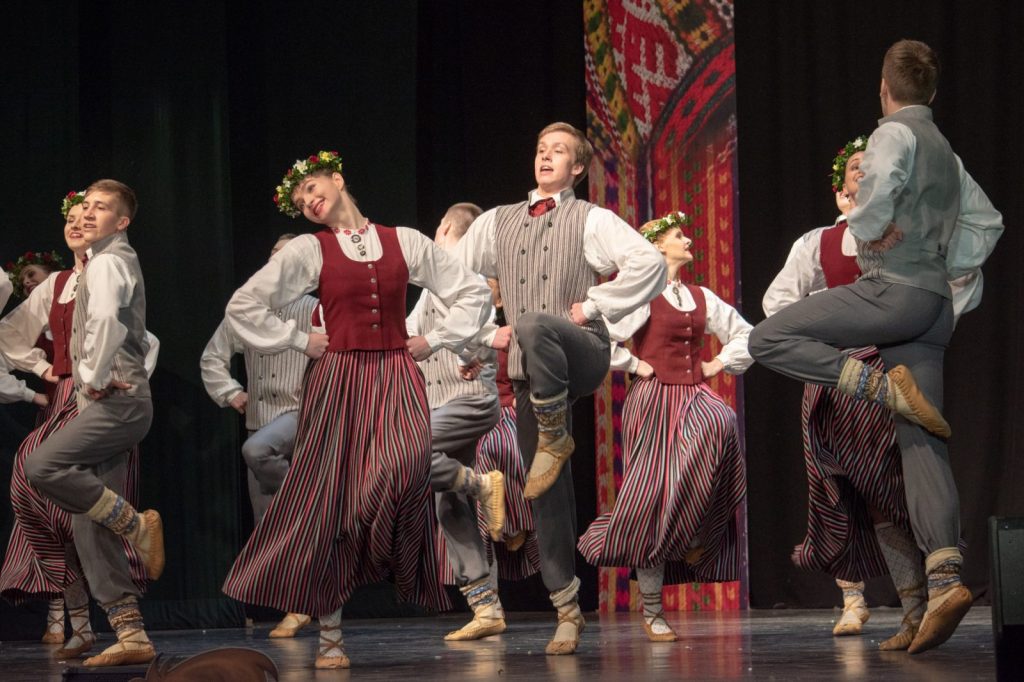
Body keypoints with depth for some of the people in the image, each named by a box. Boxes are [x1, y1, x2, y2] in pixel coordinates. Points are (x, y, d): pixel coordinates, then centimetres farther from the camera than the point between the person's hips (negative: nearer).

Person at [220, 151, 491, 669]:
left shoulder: (404, 242, 10)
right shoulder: (308, 251, 6)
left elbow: (473, 293, 17)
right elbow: (243, 307, 3)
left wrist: (436, 340, 8)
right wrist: (299, 341, 2)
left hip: (397, 378, 0)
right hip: (337, 379, 0)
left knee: (405, 469, -29)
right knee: (329, 496, -2)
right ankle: (330, 635, 5)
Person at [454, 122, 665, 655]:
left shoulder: (591, 220, 4)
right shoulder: (497, 222, 16)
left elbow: (649, 263, -9)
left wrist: (595, 306, -10)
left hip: (581, 351, -4)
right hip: (528, 370, 4)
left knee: (534, 325, -39)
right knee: (547, 492, 2)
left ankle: (556, 438, -22)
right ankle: (566, 609, 8)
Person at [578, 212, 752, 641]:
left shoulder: (701, 298, 15)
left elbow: (744, 334, 27)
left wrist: (720, 363, 13)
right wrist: (633, 365, -7)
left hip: (694, 396, 4)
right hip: (654, 399, -4)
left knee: (720, 425, -31)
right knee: (652, 499, -5)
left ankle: (699, 536, -15)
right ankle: (652, 611, 3)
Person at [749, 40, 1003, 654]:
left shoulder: (895, 134, -2)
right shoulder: (947, 153, 24)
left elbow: (876, 197, -20)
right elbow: (987, 230, 30)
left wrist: (867, 234, -1)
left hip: (894, 288, -8)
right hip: (936, 304, 8)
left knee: (770, 338, -5)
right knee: (922, 441, -2)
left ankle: (884, 386, -18)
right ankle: (946, 580, -14)